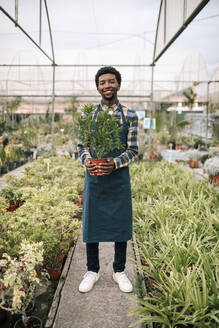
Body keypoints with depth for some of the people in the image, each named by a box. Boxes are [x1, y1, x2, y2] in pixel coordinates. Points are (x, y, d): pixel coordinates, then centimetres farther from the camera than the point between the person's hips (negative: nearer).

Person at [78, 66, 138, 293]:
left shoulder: (130, 115, 0)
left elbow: (133, 149, -1)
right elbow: (81, 145, 6)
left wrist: (115, 163, -20)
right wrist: (86, 160, -16)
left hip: (119, 178, -1)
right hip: (93, 177, 1)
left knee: (121, 223, 8)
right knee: (91, 222, 8)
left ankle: (119, 271, 28)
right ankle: (92, 270, 27)